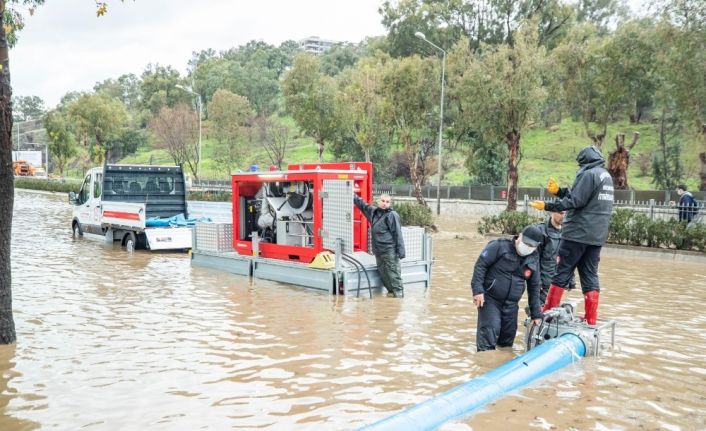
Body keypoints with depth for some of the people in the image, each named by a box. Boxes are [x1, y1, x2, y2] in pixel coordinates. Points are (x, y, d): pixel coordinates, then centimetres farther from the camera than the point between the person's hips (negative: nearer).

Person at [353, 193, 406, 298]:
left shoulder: (392, 215, -10)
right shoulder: (373, 211, 11)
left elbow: (398, 234, -13)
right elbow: (362, 205, 28)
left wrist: (400, 251, -17)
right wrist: (353, 196, 28)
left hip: (390, 251, -7)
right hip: (378, 251, 7)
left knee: (393, 272, -5)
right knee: (382, 272, 11)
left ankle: (398, 291, 3)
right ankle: (391, 290, 22)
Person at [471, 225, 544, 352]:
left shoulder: (534, 260, 7)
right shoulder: (500, 246, -10)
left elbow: (534, 287, 14)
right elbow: (480, 265, -13)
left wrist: (536, 314, 14)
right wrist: (478, 290, -22)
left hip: (511, 304, 6)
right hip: (489, 298, -6)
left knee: (508, 337, 11)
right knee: (490, 330, -18)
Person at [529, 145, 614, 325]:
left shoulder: (588, 174, -11)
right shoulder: (606, 176, 17)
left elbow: (575, 202, -18)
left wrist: (547, 206, -16)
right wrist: (559, 191, 17)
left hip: (578, 233, -8)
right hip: (597, 236, 8)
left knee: (562, 273, -1)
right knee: (590, 276, 8)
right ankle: (591, 319, 7)